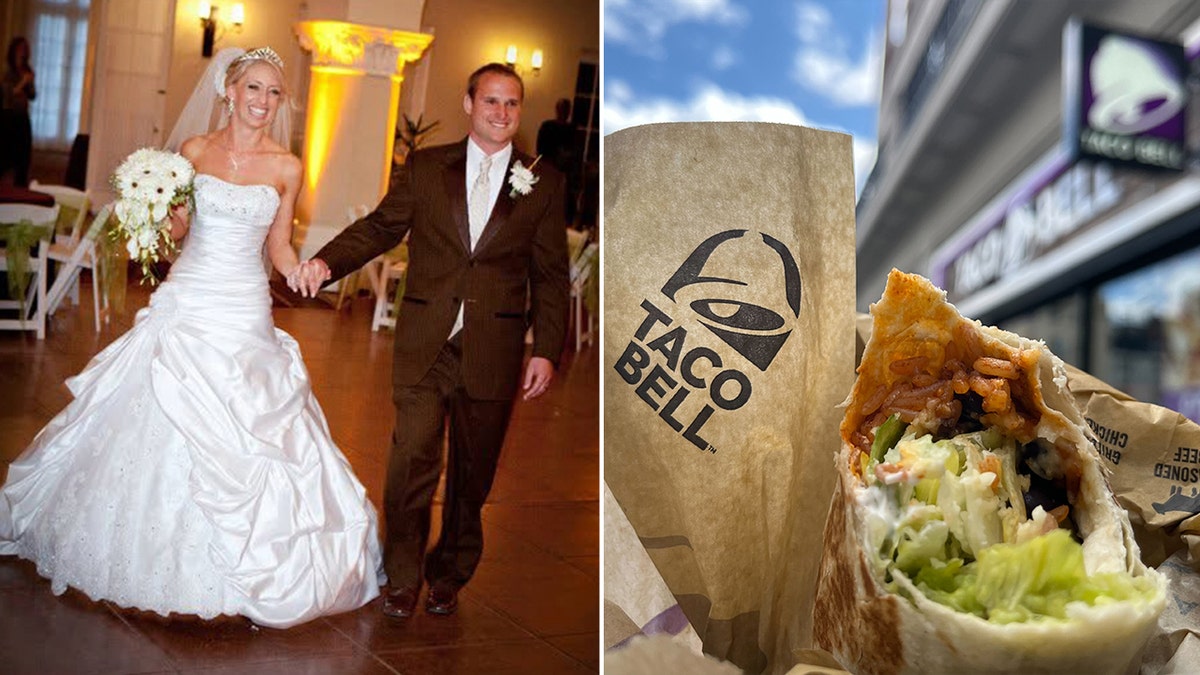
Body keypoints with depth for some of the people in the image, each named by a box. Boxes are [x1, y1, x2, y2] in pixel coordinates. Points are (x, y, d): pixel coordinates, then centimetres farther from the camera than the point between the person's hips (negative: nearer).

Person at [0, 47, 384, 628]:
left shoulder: (286, 167, 1)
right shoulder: (195, 150, 3)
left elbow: (279, 246, 9)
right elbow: (173, 227, 11)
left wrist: (302, 272, -11)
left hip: (245, 313, -1)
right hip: (187, 301, 1)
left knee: (246, 436, -2)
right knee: (163, 432, 5)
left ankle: (235, 569, 14)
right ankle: (154, 556, 25)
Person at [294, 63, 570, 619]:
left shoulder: (543, 182, 4)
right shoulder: (426, 167, 6)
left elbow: (550, 275, 4)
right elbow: (380, 226, 6)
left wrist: (546, 350, -2)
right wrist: (327, 262, -12)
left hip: (493, 353, 1)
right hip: (424, 346, 0)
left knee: (472, 474, 11)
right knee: (412, 463, -2)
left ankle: (448, 577, 30)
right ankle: (403, 579, 16)